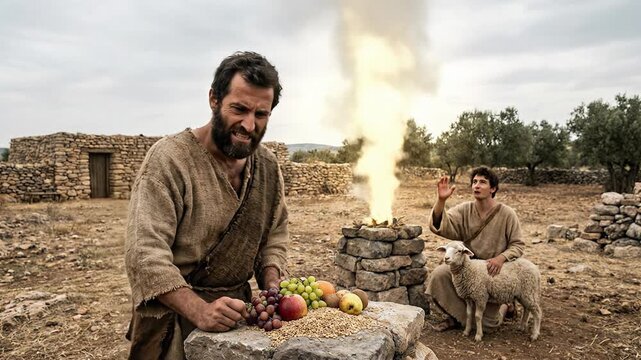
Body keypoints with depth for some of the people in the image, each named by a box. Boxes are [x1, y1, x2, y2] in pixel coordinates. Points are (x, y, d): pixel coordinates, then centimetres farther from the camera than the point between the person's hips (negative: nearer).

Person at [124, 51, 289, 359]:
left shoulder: (268, 165, 0)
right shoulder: (169, 157, -18)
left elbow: (275, 234, 7)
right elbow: (145, 252, -23)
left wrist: (272, 287, -9)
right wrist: (199, 311, -32)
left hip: (237, 310, 5)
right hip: (175, 317, -4)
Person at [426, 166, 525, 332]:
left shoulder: (507, 214, -11)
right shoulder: (464, 210, -7)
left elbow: (518, 245, -6)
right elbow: (439, 227, -22)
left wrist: (501, 258, -26)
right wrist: (441, 201, -38)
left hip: (492, 271, -2)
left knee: (489, 322, -1)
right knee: (438, 275, -25)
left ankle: (505, 305, 36)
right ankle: (458, 316, 0)